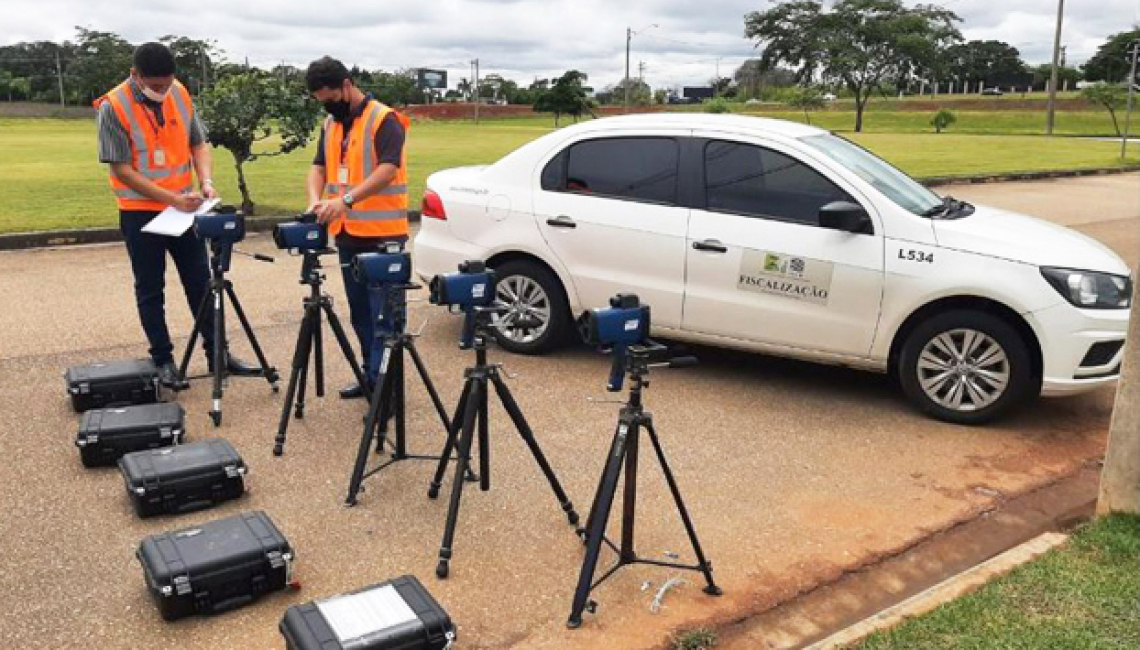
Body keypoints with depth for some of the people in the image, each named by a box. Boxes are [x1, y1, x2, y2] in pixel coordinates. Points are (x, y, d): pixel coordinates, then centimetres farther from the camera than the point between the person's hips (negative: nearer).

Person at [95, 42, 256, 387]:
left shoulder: (180, 94, -2)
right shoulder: (113, 107, -15)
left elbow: (198, 143, 8)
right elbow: (122, 169, -16)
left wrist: (206, 181, -11)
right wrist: (173, 199, -22)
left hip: (185, 207, 4)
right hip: (140, 212, -4)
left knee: (200, 282, 9)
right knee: (150, 290, 5)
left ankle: (216, 352, 18)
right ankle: (163, 359, 16)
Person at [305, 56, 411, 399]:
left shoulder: (384, 120, -10)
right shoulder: (330, 124, 14)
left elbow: (388, 169, -22)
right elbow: (319, 166, 12)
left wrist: (347, 199, -33)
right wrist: (316, 200, -9)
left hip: (382, 235, -8)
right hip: (347, 234, 8)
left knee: (382, 313, -5)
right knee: (359, 312, 14)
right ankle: (371, 376, 25)